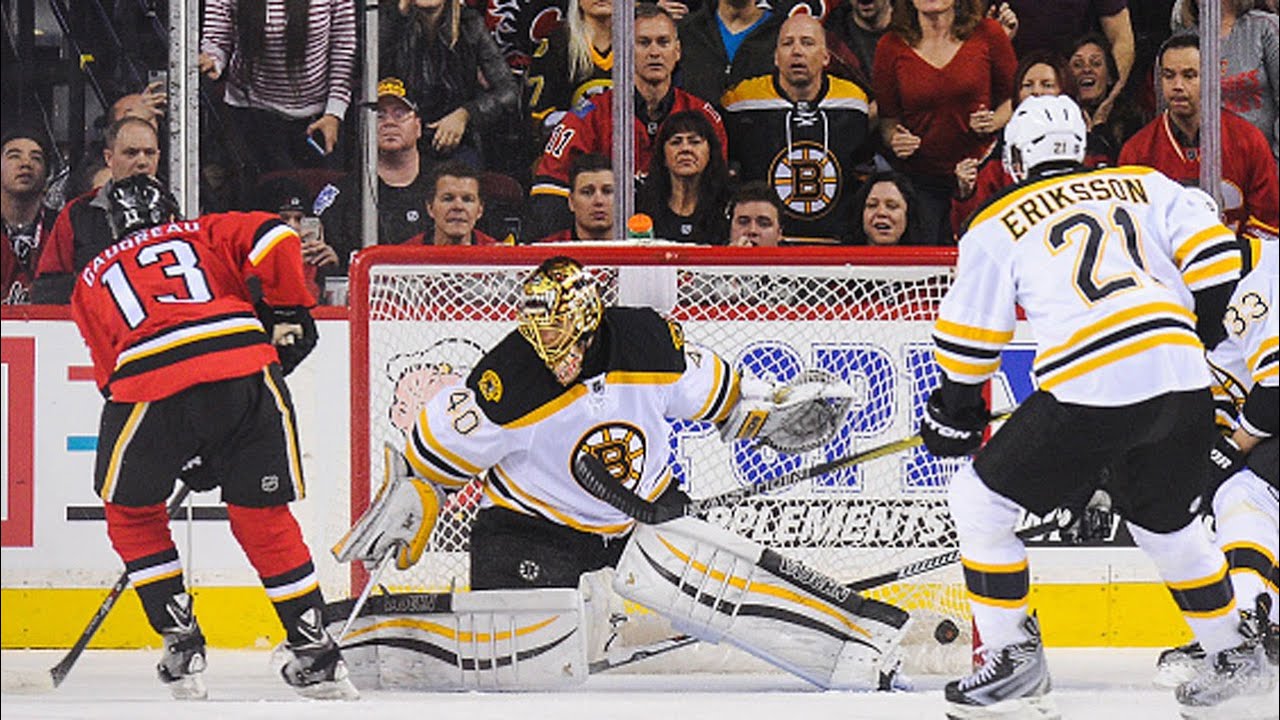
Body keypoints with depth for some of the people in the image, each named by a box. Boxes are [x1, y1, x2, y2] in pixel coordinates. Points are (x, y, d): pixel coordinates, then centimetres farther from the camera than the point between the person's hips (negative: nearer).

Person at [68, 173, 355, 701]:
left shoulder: (92, 280, 30)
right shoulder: (206, 234, 27)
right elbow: (274, 239, 6)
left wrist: (185, 454, 29)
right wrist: (288, 315, 17)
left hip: (151, 388, -1)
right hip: (247, 368, 1)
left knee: (131, 513, 24)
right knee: (264, 517, 16)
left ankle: (181, 643, 18)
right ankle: (315, 653, 16)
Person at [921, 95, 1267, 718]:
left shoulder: (998, 225, 13)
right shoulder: (1143, 186, 21)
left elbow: (966, 338, 13)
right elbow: (1210, 251, 13)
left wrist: (955, 409, 29)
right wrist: (1195, 333, 28)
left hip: (1092, 394, -5)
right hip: (1183, 386, 5)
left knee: (979, 501, 12)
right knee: (1166, 522, 29)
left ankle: (1015, 658, 11)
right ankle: (1233, 660, 30)